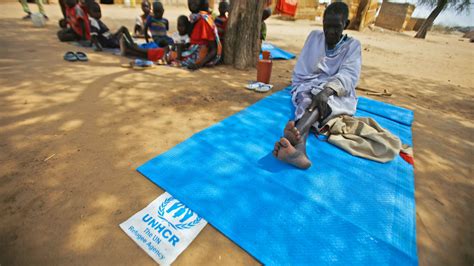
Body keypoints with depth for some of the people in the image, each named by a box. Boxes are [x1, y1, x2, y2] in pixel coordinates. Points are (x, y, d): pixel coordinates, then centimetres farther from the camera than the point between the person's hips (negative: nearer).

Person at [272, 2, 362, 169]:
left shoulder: (352, 45, 6)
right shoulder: (314, 37, 13)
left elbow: (348, 75, -14)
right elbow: (300, 72, 9)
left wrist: (326, 91, -35)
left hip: (337, 94, -1)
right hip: (308, 88, 2)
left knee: (321, 101, -37)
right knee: (308, 101, -35)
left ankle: (295, 135, -65)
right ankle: (298, 147, -64)